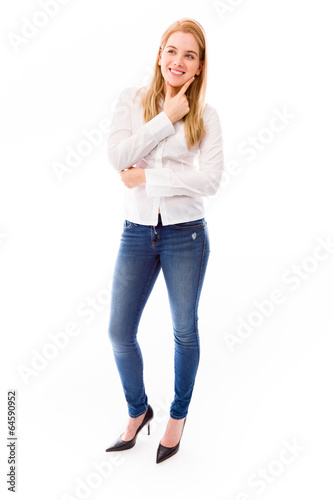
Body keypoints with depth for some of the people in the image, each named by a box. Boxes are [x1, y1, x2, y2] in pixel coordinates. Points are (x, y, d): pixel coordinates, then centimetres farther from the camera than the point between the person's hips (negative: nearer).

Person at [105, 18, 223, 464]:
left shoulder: (205, 115, 0)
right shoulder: (132, 99, 4)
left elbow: (211, 180, -11)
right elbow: (117, 155, -11)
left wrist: (148, 178, -14)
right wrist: (167, 117, -12)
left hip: (186, 234, -1)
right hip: (137, 232, 2)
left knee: (185, 331, 11)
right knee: (120, 332, 7)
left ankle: (179, 414, 38)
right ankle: (138, 410, 36)